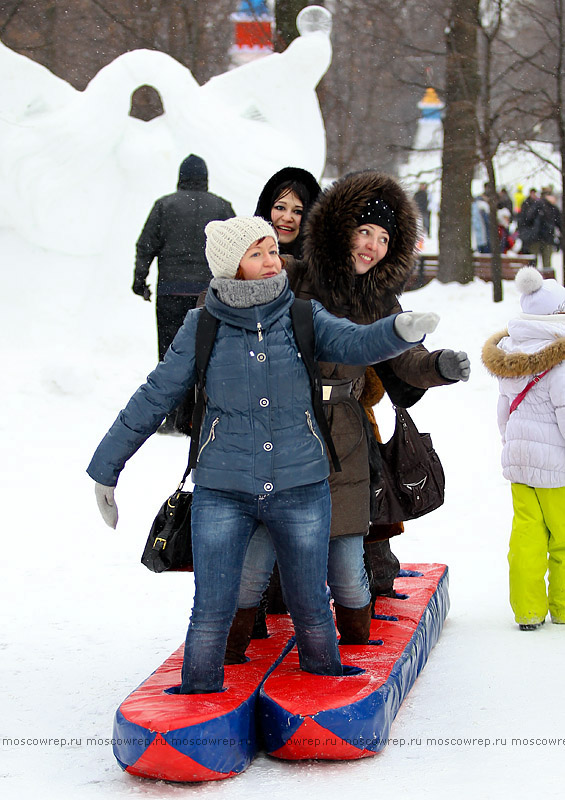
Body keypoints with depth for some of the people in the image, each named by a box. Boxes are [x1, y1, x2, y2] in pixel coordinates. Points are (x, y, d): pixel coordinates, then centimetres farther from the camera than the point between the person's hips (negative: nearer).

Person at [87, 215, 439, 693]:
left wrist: (400, 330, -40)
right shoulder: (203, 327, -2)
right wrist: (106, 467, 8)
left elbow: (354, 344, -18)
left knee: (310, 606, 10)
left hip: (301, 488, 1)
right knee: (212, 613, -3)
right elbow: (154, 398, 4)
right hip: (222, 492, -1)